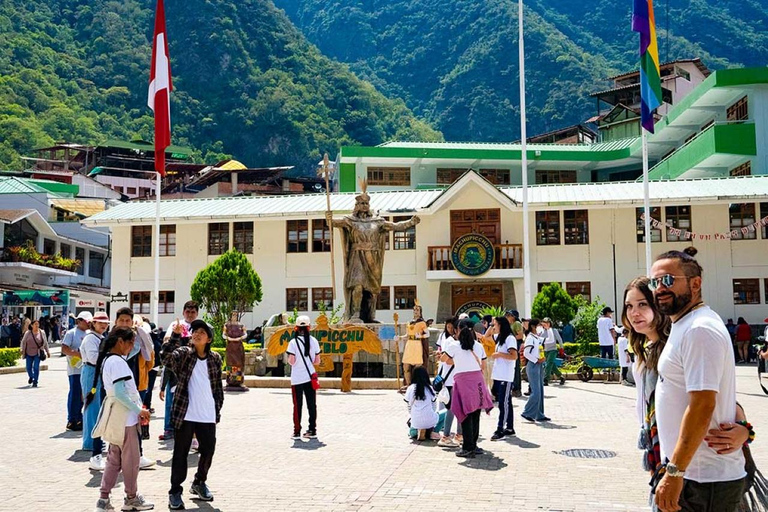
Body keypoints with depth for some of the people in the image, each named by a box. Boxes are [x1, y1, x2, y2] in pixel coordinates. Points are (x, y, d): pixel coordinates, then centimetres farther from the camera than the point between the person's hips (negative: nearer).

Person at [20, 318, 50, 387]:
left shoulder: (42, 333, 0)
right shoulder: (27, 333, -1)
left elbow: (45, 343, 7)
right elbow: (23, 342, 7)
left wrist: (47, 351, 7)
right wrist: (22, 349, -7)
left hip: (37, 353, -1)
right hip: (29, 353, 1)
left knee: (36, 367, -9)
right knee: (28, 367, 7)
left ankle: (35, 382, -1)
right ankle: (31, 377, 38)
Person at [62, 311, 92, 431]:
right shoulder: (71, 333, -4)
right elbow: (64, 349, -13)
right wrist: (78, 354, -24)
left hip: (86, 369, 7)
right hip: (75, 369, -7)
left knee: (82, 394, 11)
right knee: (74, 394, -5)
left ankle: (79, 419, 20)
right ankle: (71, 421, 2)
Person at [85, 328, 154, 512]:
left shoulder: (107, 359, 12)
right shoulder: (117, 361, -19)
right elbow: (120, 393, -24)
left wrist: (138, 410, 12)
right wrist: (139, 410, -17)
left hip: (116, 417, 9)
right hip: (125, 418, -9)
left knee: (114, 459, 15)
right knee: (131, 459, 4)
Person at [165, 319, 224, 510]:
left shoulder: (215, 358, 7)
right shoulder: (183, 354, -3)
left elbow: (218, 387, 12)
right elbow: (167, 357, -25)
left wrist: (217, 411, 10)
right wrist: (175, 335, -32)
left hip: (207, 415, 3)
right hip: (185, 414, -3)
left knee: (208, 451, 11)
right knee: (180, 453, 3)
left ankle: (199, 483, 34)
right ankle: (175, 491, 16)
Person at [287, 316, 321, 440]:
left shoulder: (293, 342, -10)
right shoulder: (314, 341, 0)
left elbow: (291, 361, -13)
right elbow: (317, 361, 3)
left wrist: (289, 360, 9)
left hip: (297, 378, -3)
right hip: (310, 377, 3)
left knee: (298, 405, 4)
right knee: (312, 404, 9)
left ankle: (297, 432, 7)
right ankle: (312, 430, 13)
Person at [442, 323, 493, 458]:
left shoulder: (454, 345, -2)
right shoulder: (479, 346, 8)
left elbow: (444, 358, 11)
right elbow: (483, 365, 12)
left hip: (462, 380, -4)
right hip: (478, 380, 4)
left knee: (466, 415, -1)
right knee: (475, 415, 11)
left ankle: (468, 448, -2)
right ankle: (473, 445, 19)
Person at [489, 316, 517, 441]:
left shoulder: (510, 338, -12)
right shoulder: (499, 337, 14)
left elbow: (514, 356, -21)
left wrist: (499, 354, -16)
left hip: (506, 377, -9)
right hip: (498, 375, 9)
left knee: (504, 403, -7)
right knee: (506, 402, 14)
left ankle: (500, 430, -7)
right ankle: (509, 428, 21)